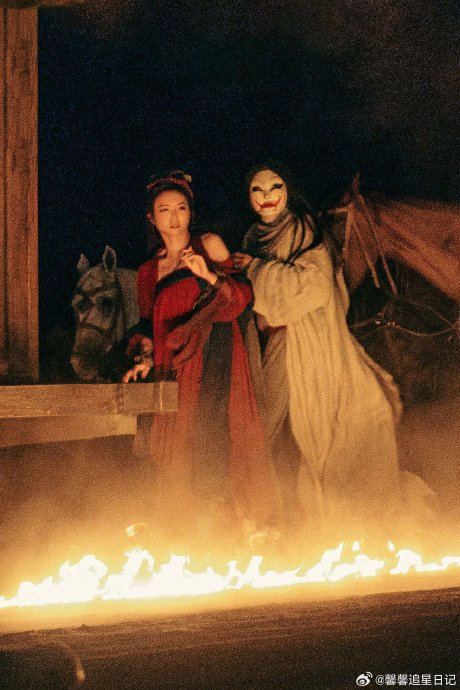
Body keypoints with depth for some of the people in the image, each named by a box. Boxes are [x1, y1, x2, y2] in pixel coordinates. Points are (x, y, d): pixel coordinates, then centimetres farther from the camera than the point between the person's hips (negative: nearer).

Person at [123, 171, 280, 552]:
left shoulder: (210, 246, 6)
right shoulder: (149, 271, 17)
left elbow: (242, 295, -2)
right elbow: (148, 324, 18)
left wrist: (211, 276, -18)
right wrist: (144, 359, 2)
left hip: (214, 360, -4)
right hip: (176, 369, 4)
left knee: (211, 435, -15)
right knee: (177, 445, -3)